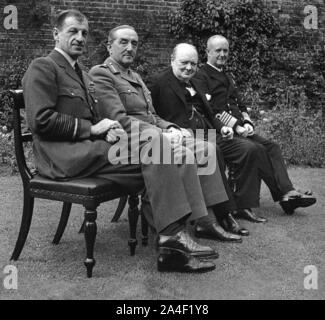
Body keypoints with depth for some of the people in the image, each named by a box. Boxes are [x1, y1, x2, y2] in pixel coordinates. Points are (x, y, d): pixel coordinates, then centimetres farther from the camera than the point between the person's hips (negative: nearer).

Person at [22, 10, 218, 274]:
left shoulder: (83, 75, 27)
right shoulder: (42, 67, 0)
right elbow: (41, 120, -12)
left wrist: (108, 129, -1)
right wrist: (92, 128, -12)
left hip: (89, 146, 8)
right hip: (64, 155, -8)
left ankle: (173, 249, -21)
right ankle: (172, 236, -22)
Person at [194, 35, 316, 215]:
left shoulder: (227, 77, 26)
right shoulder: (201, 77, -1)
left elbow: (240, 105, 24)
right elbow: (209, 110, -12)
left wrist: (246, 122, 3)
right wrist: (236, 126, -15)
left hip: (239, 130, 8)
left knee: (272, 147, -13)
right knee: (256, 149, -27)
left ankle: (288, 192, -23)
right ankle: (283, 196, -20)